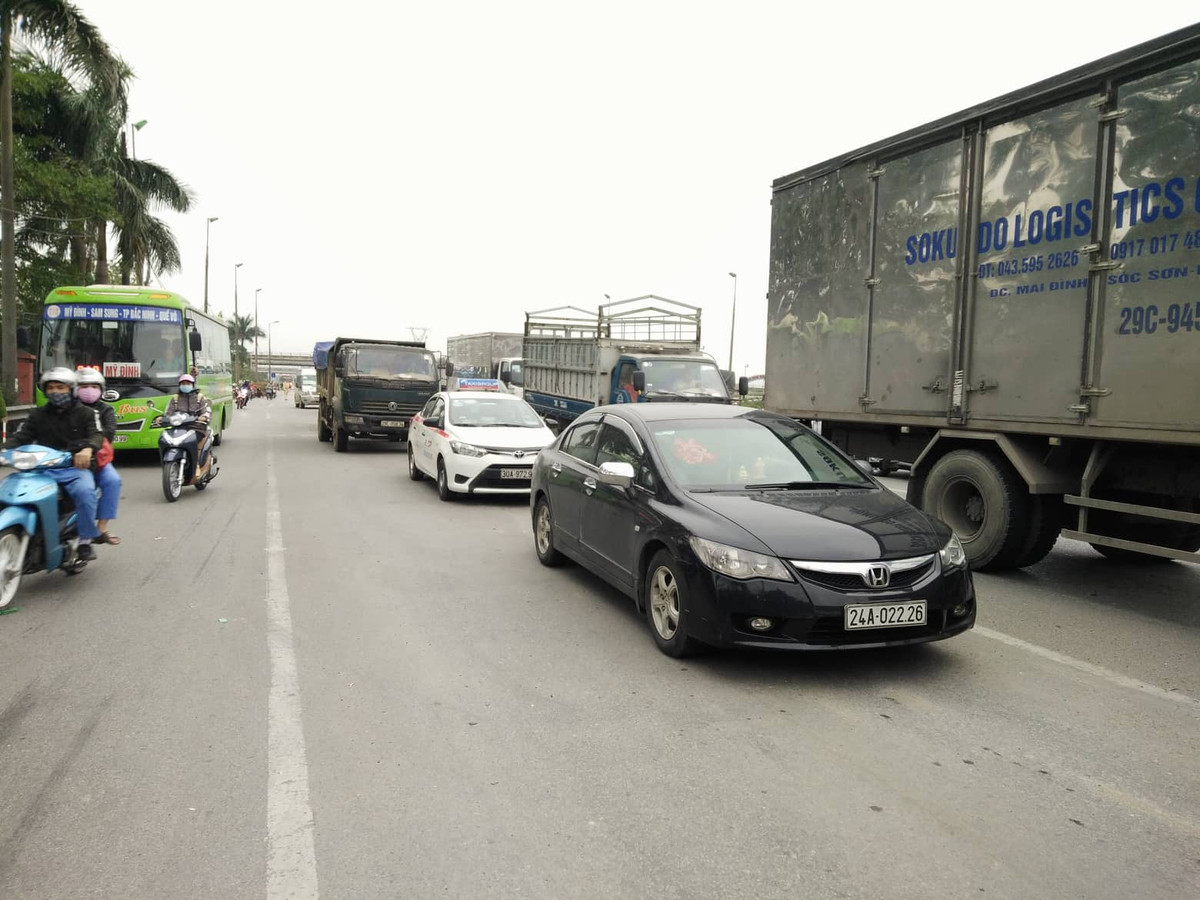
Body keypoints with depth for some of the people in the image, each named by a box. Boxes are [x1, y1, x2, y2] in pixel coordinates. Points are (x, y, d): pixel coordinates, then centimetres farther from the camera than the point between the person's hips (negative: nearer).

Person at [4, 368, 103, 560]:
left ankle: (85, 541, -23)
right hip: (44, 469, 3)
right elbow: (20, 436, 7)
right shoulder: (38, 415, 19)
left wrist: (88, 449, -31)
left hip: (76, 467, -3)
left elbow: (97, 435, -6)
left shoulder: (85, 413, 10)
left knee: (85, 491, -35)